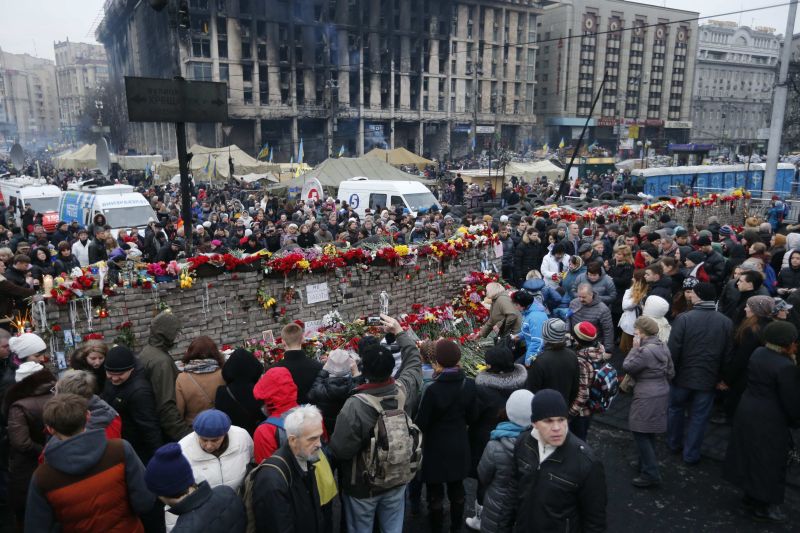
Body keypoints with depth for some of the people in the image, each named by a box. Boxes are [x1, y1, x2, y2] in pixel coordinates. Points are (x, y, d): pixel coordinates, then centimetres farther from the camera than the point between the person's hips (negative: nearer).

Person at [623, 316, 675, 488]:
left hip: (647, 397, -10)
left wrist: (635, 348, -9)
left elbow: (627, 366, -14)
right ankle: (645, 463, 32)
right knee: (649, 432, 20)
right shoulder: (663, 347, 6)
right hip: (661, 393, 10)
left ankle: (651, 473, 1)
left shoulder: (645, 351, -23)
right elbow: (671, 372, 13)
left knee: (640, 432, -2)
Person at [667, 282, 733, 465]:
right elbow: (728, 354, 0)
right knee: (699, 417, 12)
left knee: (676, 409, 21)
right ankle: (691, 455, 22)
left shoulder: (684, 318, -18)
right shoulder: (726, 322, -7)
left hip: (683, 375, -1)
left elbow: (673, 349, -16)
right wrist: (721, 377, 11)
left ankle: (674, 443, 37)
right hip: (708, 379, 1)